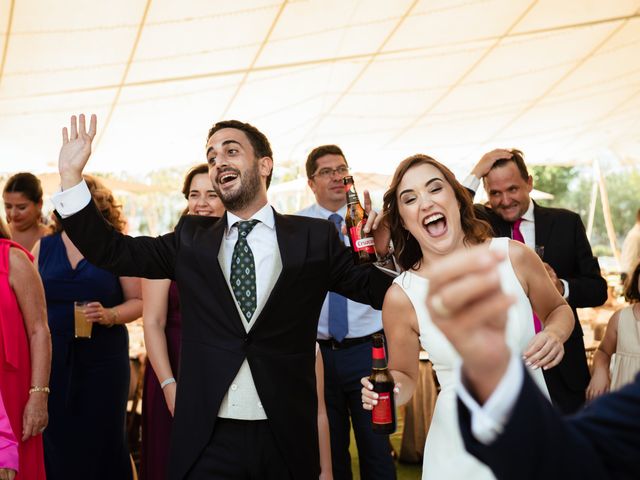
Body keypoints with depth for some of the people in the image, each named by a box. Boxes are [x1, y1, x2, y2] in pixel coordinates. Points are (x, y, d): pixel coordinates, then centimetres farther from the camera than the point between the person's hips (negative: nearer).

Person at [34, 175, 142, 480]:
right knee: (55, 440, 4)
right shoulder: (42, 247, 9)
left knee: (100, 440, 3)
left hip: (103, 359, -2)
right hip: (52, 360, 2)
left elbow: (138, 302, 1)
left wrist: (110, 315, -17)